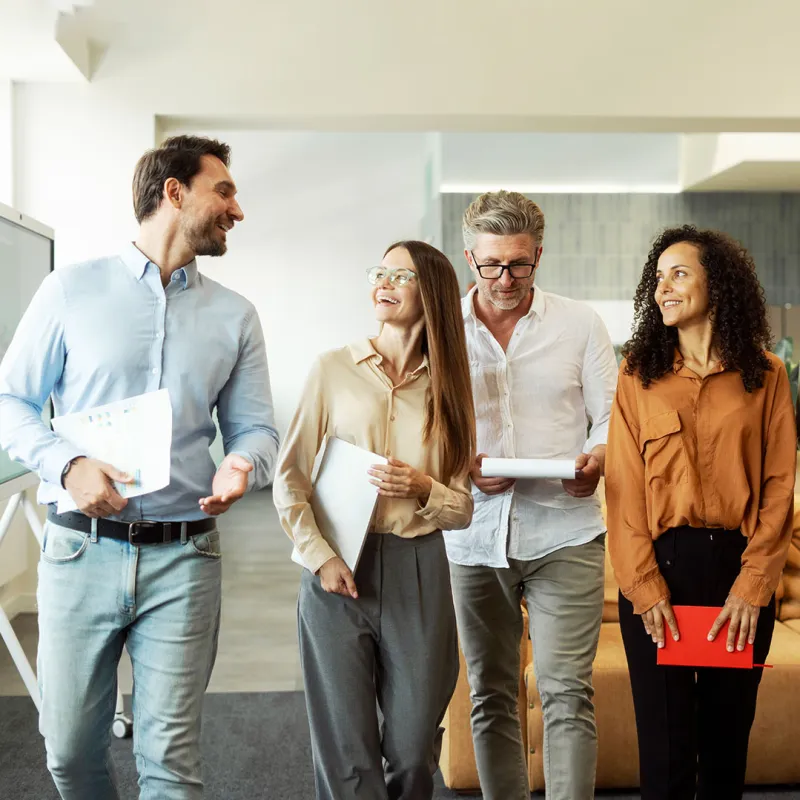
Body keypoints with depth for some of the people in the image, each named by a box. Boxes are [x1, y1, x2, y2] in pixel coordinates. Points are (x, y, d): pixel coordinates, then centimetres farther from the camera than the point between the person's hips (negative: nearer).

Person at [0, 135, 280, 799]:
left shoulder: (235, 316, 9)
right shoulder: (73, 291, 1)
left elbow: (255, 427, 10)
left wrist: (242, 467, -13)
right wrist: (68, 465, -15)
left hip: (184, 557, 1)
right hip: (81, 550, -1)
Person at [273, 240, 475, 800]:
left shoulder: (448, 390, 8)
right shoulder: (334, 370, 2)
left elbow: (462, 509, 9)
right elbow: (289, 479, 2)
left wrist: (423, 489, -11)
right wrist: (320, 556, -9)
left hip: (418, 575, 2)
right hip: (337, 571, -2)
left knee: (413, 752, 8)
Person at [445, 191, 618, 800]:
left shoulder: (580, 325, 4)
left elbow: (613, 418, 5)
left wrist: (597, 459, -17)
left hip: (564, 531, -2)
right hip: (474, 538, 2)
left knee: (567, 693, -8)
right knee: (491, 697, 11)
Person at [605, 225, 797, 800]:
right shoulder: (639, 375, 4)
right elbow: (625, 489, -1)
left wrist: (753, 585, -8)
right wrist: (645, 587, -10)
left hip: (738, 564, 1)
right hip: (659, 564, 0)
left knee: (728, 732, 10)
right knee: (665, 740, 3)